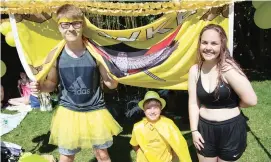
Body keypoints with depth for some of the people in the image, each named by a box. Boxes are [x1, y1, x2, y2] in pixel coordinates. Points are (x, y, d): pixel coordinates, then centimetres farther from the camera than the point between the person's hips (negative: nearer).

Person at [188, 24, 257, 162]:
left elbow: (251, 100, -21)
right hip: (205, 129, 3)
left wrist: (231, 105, -4)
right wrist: (194, 130, -3)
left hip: (231, 130, -3)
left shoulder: (228, 68, -19)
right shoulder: (195, 70, -5)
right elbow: (193, 103, -1)